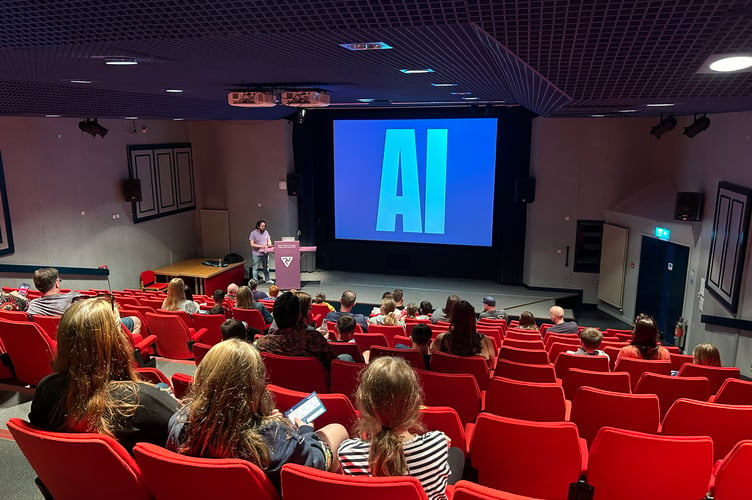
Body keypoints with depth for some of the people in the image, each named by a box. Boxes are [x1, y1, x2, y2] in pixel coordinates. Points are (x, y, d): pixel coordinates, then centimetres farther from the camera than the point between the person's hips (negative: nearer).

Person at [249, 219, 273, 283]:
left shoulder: (266, 232, 3)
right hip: (257, 254, -5)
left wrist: (269, 244, -11)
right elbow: (252, 244, -14)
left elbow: (269, 240, 12)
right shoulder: (253, 233, -11)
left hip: (265, 253, 5)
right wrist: (261, 246, -23)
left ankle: (267, 279, 28)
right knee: (255, 268, 1)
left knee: (266, 267, 16)